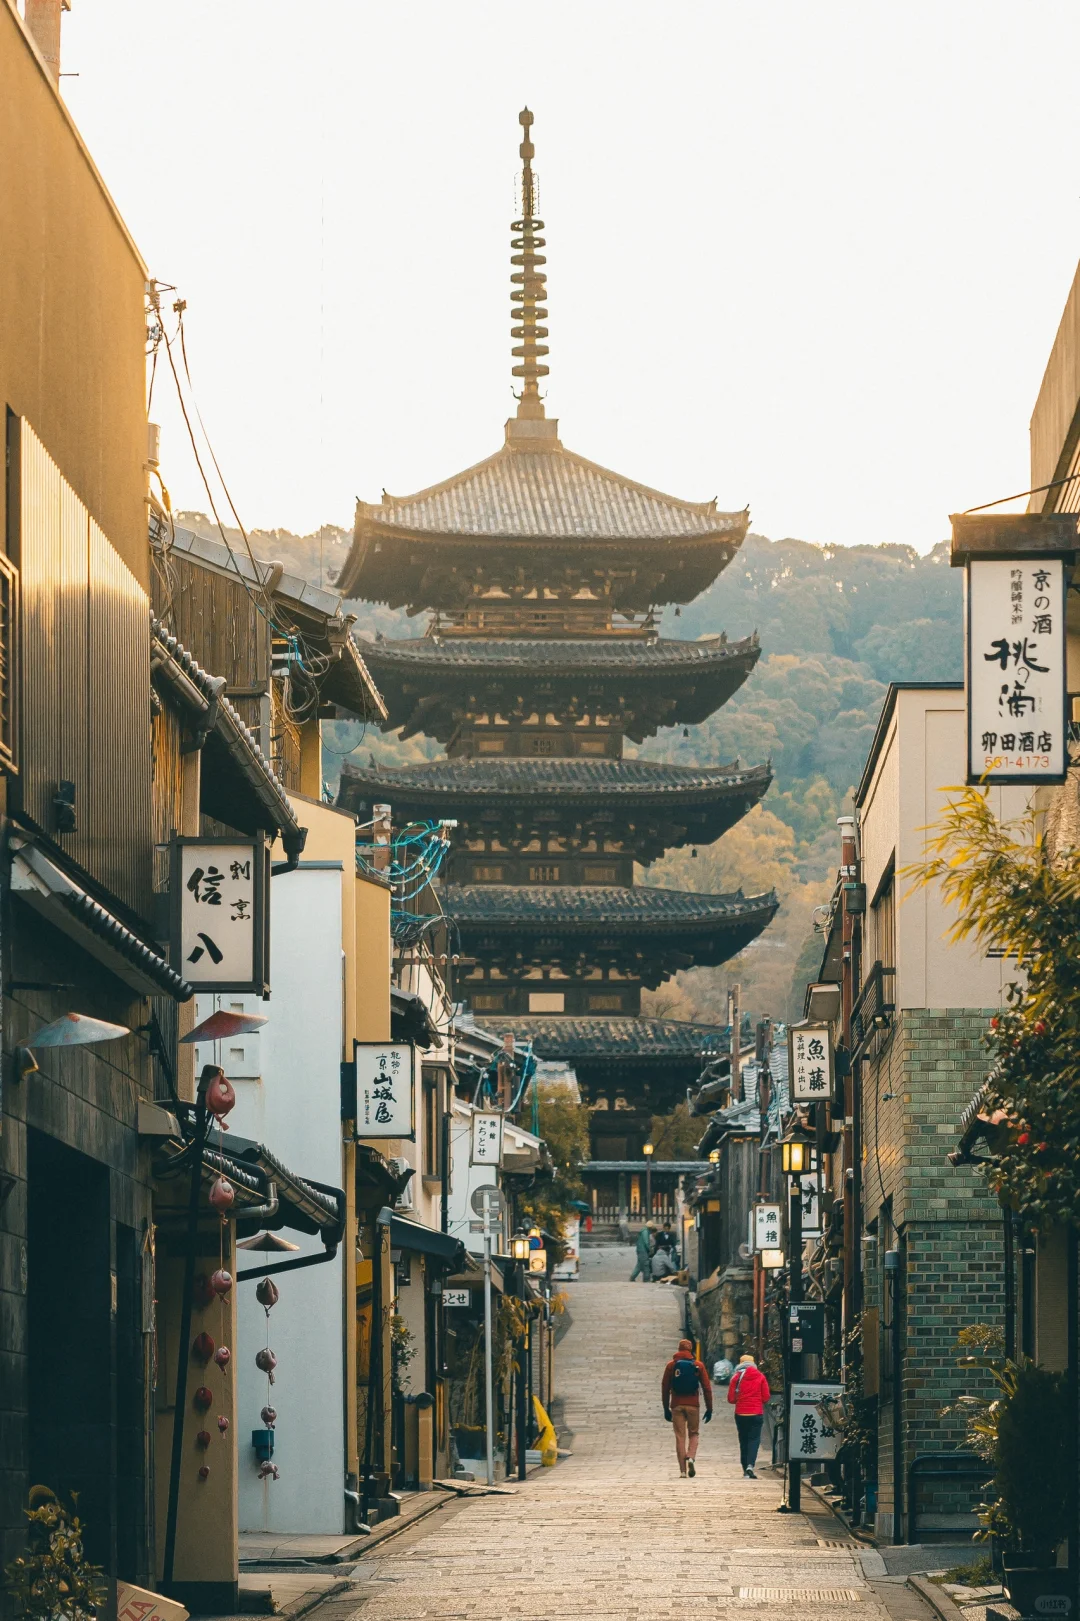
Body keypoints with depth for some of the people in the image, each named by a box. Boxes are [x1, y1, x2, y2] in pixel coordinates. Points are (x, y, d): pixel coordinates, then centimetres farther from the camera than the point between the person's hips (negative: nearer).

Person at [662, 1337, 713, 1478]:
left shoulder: (671, 1365, 4)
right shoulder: (698, 1366, 2)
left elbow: (665, 1388, 4)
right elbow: (707, 1388, 0)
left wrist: (666, 1409, 10)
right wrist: (709, 1409, 4)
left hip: (677, 1405, 0)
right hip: (693, 1405, 0)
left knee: (680, 1437, 3)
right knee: (693, 1434, 14)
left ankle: (683, 1470, -1)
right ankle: (691, 1457, -13)